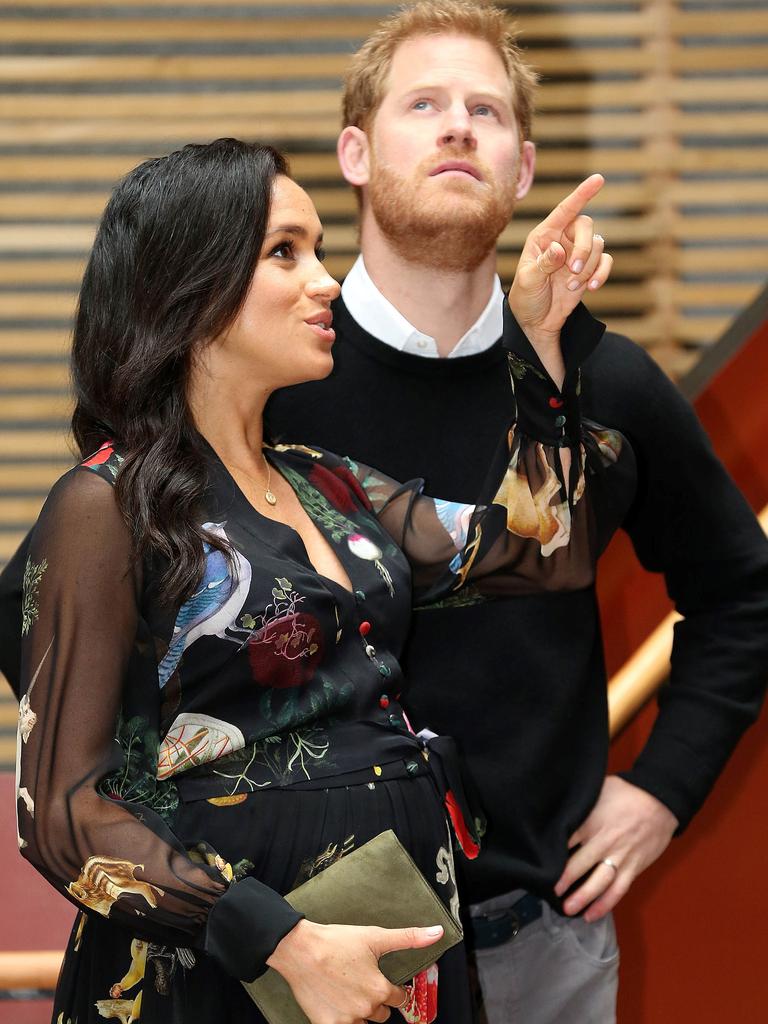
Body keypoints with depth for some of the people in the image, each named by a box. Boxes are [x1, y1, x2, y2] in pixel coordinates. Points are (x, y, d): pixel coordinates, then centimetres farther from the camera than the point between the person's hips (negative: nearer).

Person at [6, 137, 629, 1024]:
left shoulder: (324, 485, 10)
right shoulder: (111, 504, -11)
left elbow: (551, 553, 5)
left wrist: (541, 335, 3)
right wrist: (286, 942, -23)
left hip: (398, 941, 7)